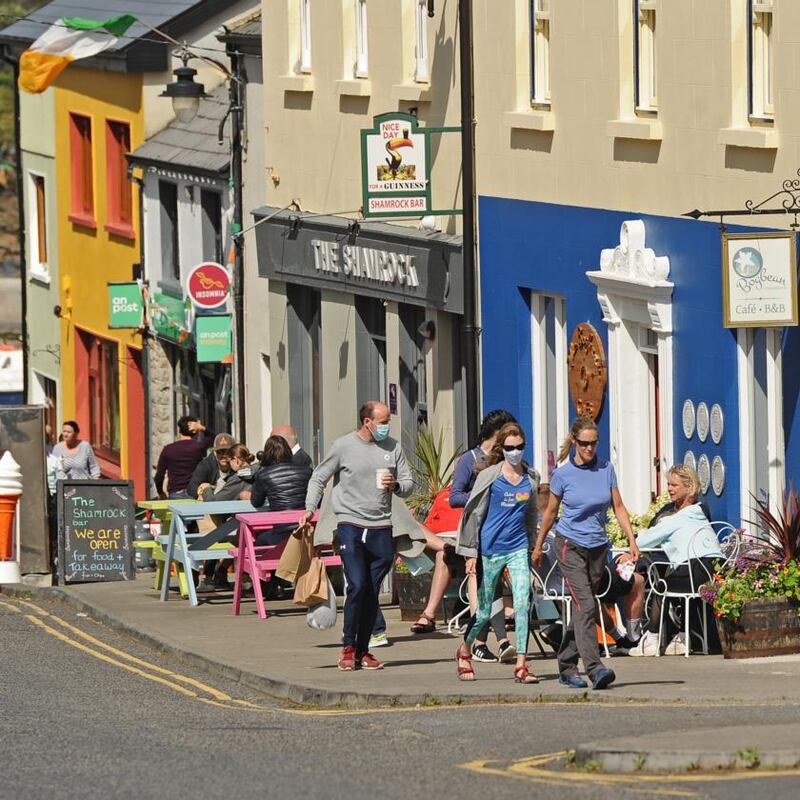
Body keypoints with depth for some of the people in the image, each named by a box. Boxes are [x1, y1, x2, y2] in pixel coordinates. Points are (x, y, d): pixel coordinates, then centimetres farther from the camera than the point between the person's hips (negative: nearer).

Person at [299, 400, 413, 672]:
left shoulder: (392, 448, 10)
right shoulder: (343, 446, 0)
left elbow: (409, 483, 15)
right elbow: (318, 478, 7)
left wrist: (396, 485, -8)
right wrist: (310, 509, -5)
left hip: (381, 529, 4)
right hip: (351, 525, -4)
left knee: (372, 593, 5)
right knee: (357, 586, -15)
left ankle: (363, 651, 13)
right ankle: (348, 647, -3)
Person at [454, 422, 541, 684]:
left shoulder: (531, 478, 7)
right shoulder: (489, 476, -5)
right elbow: (473, 513, -2)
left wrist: (532, 548, 20)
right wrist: (470, 552, -5)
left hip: (518, 549, 2)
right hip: (490, 548, -2)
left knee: (523, 604, -13)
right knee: (484, 611, 7)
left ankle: (521, 665, -14)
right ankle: (465, 651, 33)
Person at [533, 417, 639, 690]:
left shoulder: (606, 470, 3)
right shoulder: (562, 474, -5)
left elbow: (618, 506, 8)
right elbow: (550, 512, 7)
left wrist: (632, 540, -2)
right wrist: (538, 547, 15)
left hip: (597, 547, 4)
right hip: (570, 545, -4)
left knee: (582, 608, 9)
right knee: (586, 605, -17)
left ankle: (566, 666, 21)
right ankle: (595, 668, -26)